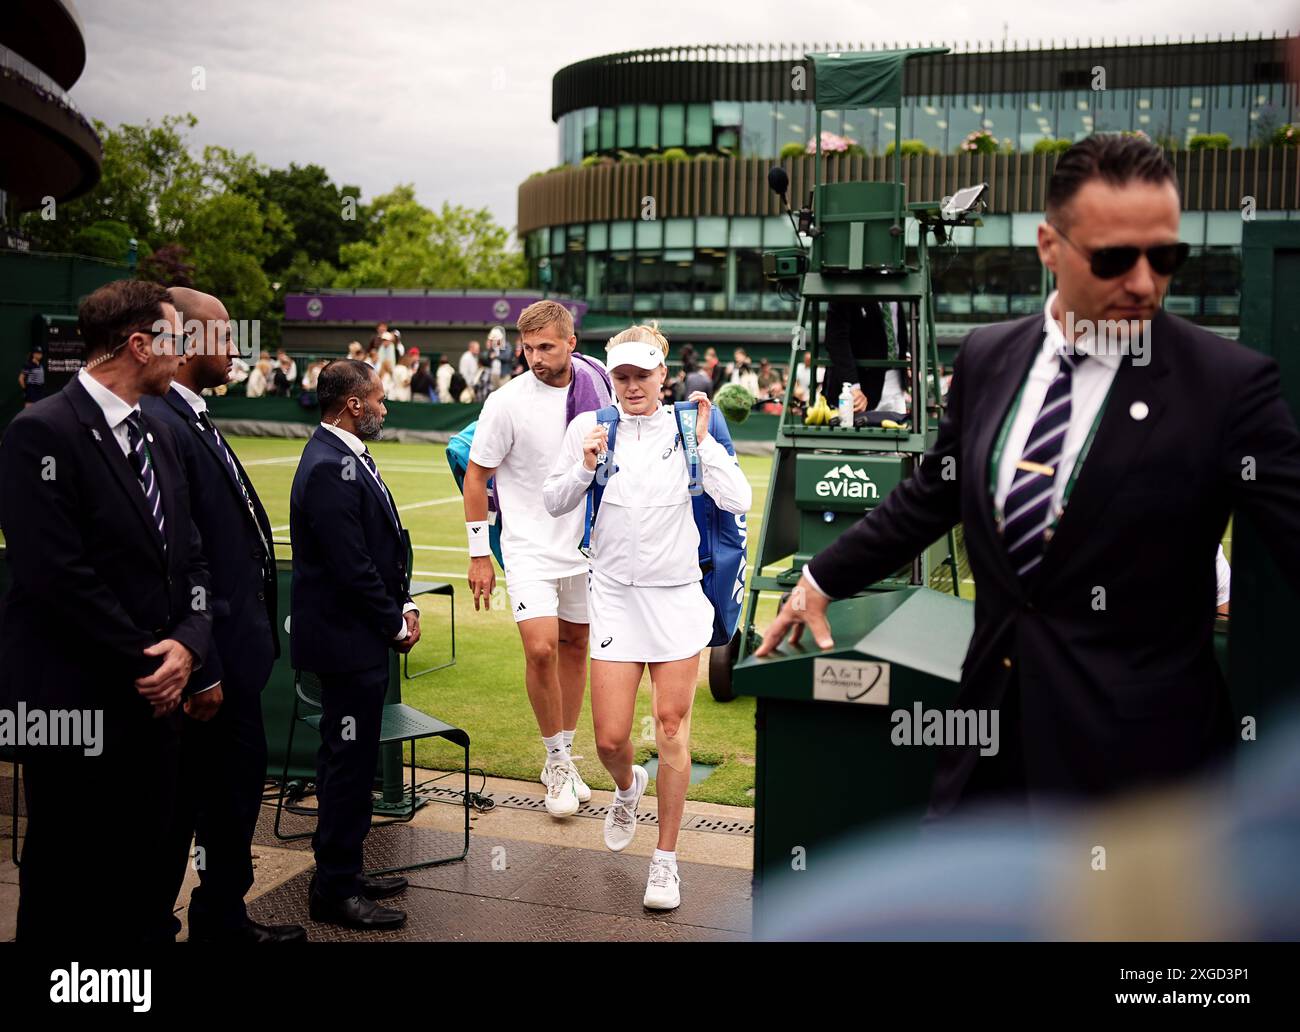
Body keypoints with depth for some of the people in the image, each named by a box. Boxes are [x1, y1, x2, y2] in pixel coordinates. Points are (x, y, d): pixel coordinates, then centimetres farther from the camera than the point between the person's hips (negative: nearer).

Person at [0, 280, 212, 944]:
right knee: (71, 895, 5)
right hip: (78, 706, -8)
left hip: (154, 700, 8)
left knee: (146, 887, 16)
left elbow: (188, 559, 13)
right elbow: (56, 576, -19)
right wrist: (145, 663, -13)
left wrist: (189, 643, -5)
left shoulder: (157, 437, 13)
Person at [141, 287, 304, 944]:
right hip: (207, 665, -10)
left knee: (238, 786, 21)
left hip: (234, 650, 10)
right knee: (182, 805, 5)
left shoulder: (194, 419, 11)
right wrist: (200, 672, -22)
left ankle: (224, 921, 36)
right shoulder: (160, 425, -21)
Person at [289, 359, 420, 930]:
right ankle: (335, 891, 10)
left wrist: (402, 606, 6)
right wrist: (395, 625, -11)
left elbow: (381, 547, 16)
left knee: (350, 760, 18)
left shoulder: (348, 459, 11)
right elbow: (351, 567, -23)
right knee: (349, 761, -1)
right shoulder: (329, 470, -21)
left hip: (361, 636, 10)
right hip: (347, 640, -10)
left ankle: (341, 871, 30)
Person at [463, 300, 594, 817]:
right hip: (529, 548, -4)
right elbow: (476, 476, -4)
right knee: (541, 650, -16)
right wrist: (478, 556, -5)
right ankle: (556, 759, 4)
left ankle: (563, 758, 26)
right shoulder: (507, 402, -11)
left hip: (585, 547, 4)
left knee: (574, 647, 11)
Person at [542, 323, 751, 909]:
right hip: (614, 595, 1)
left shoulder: (687, 428, 0)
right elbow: (554, 503, 6)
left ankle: (666, 861, 16)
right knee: (610, 740, 0)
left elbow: (738, 502, -7)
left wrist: (703, 440, -11)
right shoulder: (590, 427, 1)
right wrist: (586, 466, -11)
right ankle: (627, 787, 38)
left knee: (672, 729, 2)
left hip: (676, 595, 0)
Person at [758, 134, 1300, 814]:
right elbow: (933, 495, 15)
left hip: (1136, 749, -4)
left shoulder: (1228, 383, -12)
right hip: (995, 717, 5)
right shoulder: (986, 357, 3)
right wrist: (821, 580, 18)